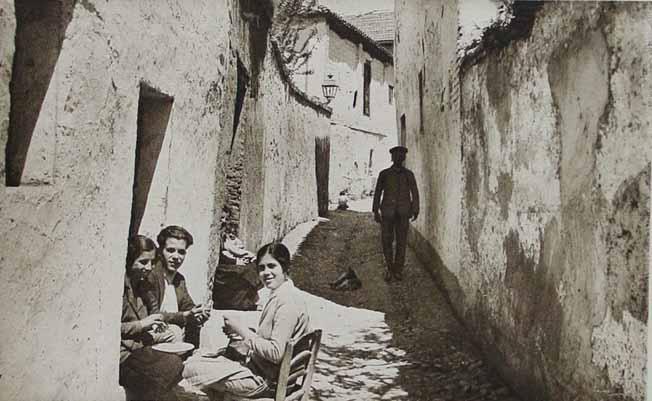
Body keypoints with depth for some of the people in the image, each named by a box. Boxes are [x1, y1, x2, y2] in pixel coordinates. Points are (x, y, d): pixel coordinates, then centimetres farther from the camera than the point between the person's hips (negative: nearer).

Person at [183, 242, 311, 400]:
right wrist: (242, 334, 1)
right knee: (192, 361, 13)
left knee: (191, 370, -7)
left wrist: (243, 331, -16)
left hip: (262, 378, -10)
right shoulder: (279, 296, 11)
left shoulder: (288, 301, -21)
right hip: (257, 367, 10)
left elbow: (276, 353, -25)